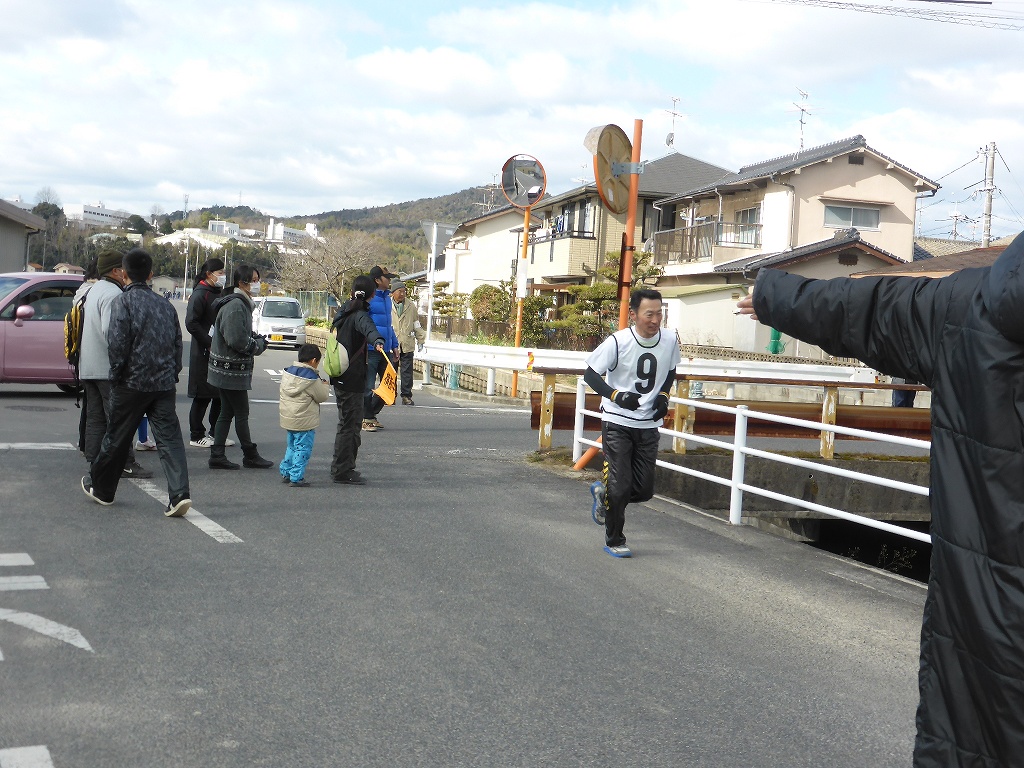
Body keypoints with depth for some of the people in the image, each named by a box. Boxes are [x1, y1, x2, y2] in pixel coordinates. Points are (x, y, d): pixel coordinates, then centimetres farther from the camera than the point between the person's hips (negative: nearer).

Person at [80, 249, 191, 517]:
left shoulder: (122, 301, -7)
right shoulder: (165, 305, 10)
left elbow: (117, 342, -15)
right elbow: (177, 343, 11)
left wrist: (116, 374, -3)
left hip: (132, 383, -4)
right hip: (164, 384, 4)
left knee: (116, 437, 11)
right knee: (169, 437, 0)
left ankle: (100, 488, 29)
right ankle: (179, 493, -12)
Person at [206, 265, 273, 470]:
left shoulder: (242, 304, 14)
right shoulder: (235, 305, -20)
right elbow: (237, 340, -26)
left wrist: (256, 339, 3)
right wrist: (259, 345, -11)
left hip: (227, 370, 10)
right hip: (232, 370, -10)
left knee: (227, 413, 12)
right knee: (242, 414, 2)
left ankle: (217, 455, 15)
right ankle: (250, 455, 13)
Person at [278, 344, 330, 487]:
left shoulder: (287, 371, 5)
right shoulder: (311, 378, -17)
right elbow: (322, 396, -10)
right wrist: (325, 385, 11)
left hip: (288, 419, 8)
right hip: (304, 421, -8)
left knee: (292, 446, 22)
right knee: (303, 448, 0)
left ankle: (286, 472, 27)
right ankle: (297, 477, -1)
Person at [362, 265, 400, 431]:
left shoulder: (387, 297, 15)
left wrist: (394, 345, 22)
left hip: (386, 350, 8)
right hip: (370, 350, -8)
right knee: (368, 387, -1)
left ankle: (371, 414, 25)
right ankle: (366, 418, 13)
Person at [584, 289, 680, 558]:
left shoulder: (669, 341, -3)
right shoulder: (618, 342, -16)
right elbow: (590, 374, -9)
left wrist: (663, 395, -1)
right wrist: (617, 395, -23)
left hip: (649, 425, 4)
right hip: (617, 422, -4)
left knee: (644, 490, 5)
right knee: (621, 486, -5)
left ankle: (604, 492, 36)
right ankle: (614, 541, 17)